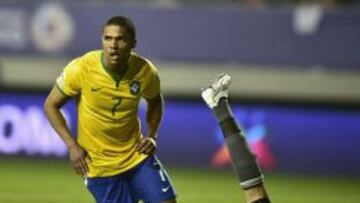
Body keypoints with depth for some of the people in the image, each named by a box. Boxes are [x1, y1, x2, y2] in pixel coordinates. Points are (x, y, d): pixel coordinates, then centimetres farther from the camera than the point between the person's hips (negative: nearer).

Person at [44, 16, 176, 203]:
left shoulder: (145, 71, -11)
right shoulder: (81, 69, -20)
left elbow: (155, 102, 13)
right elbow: (51, 105, -7)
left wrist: (151, 136, -3)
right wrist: (72, 146, -15)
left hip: (137, 155, 3)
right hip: (99, 165, -3)